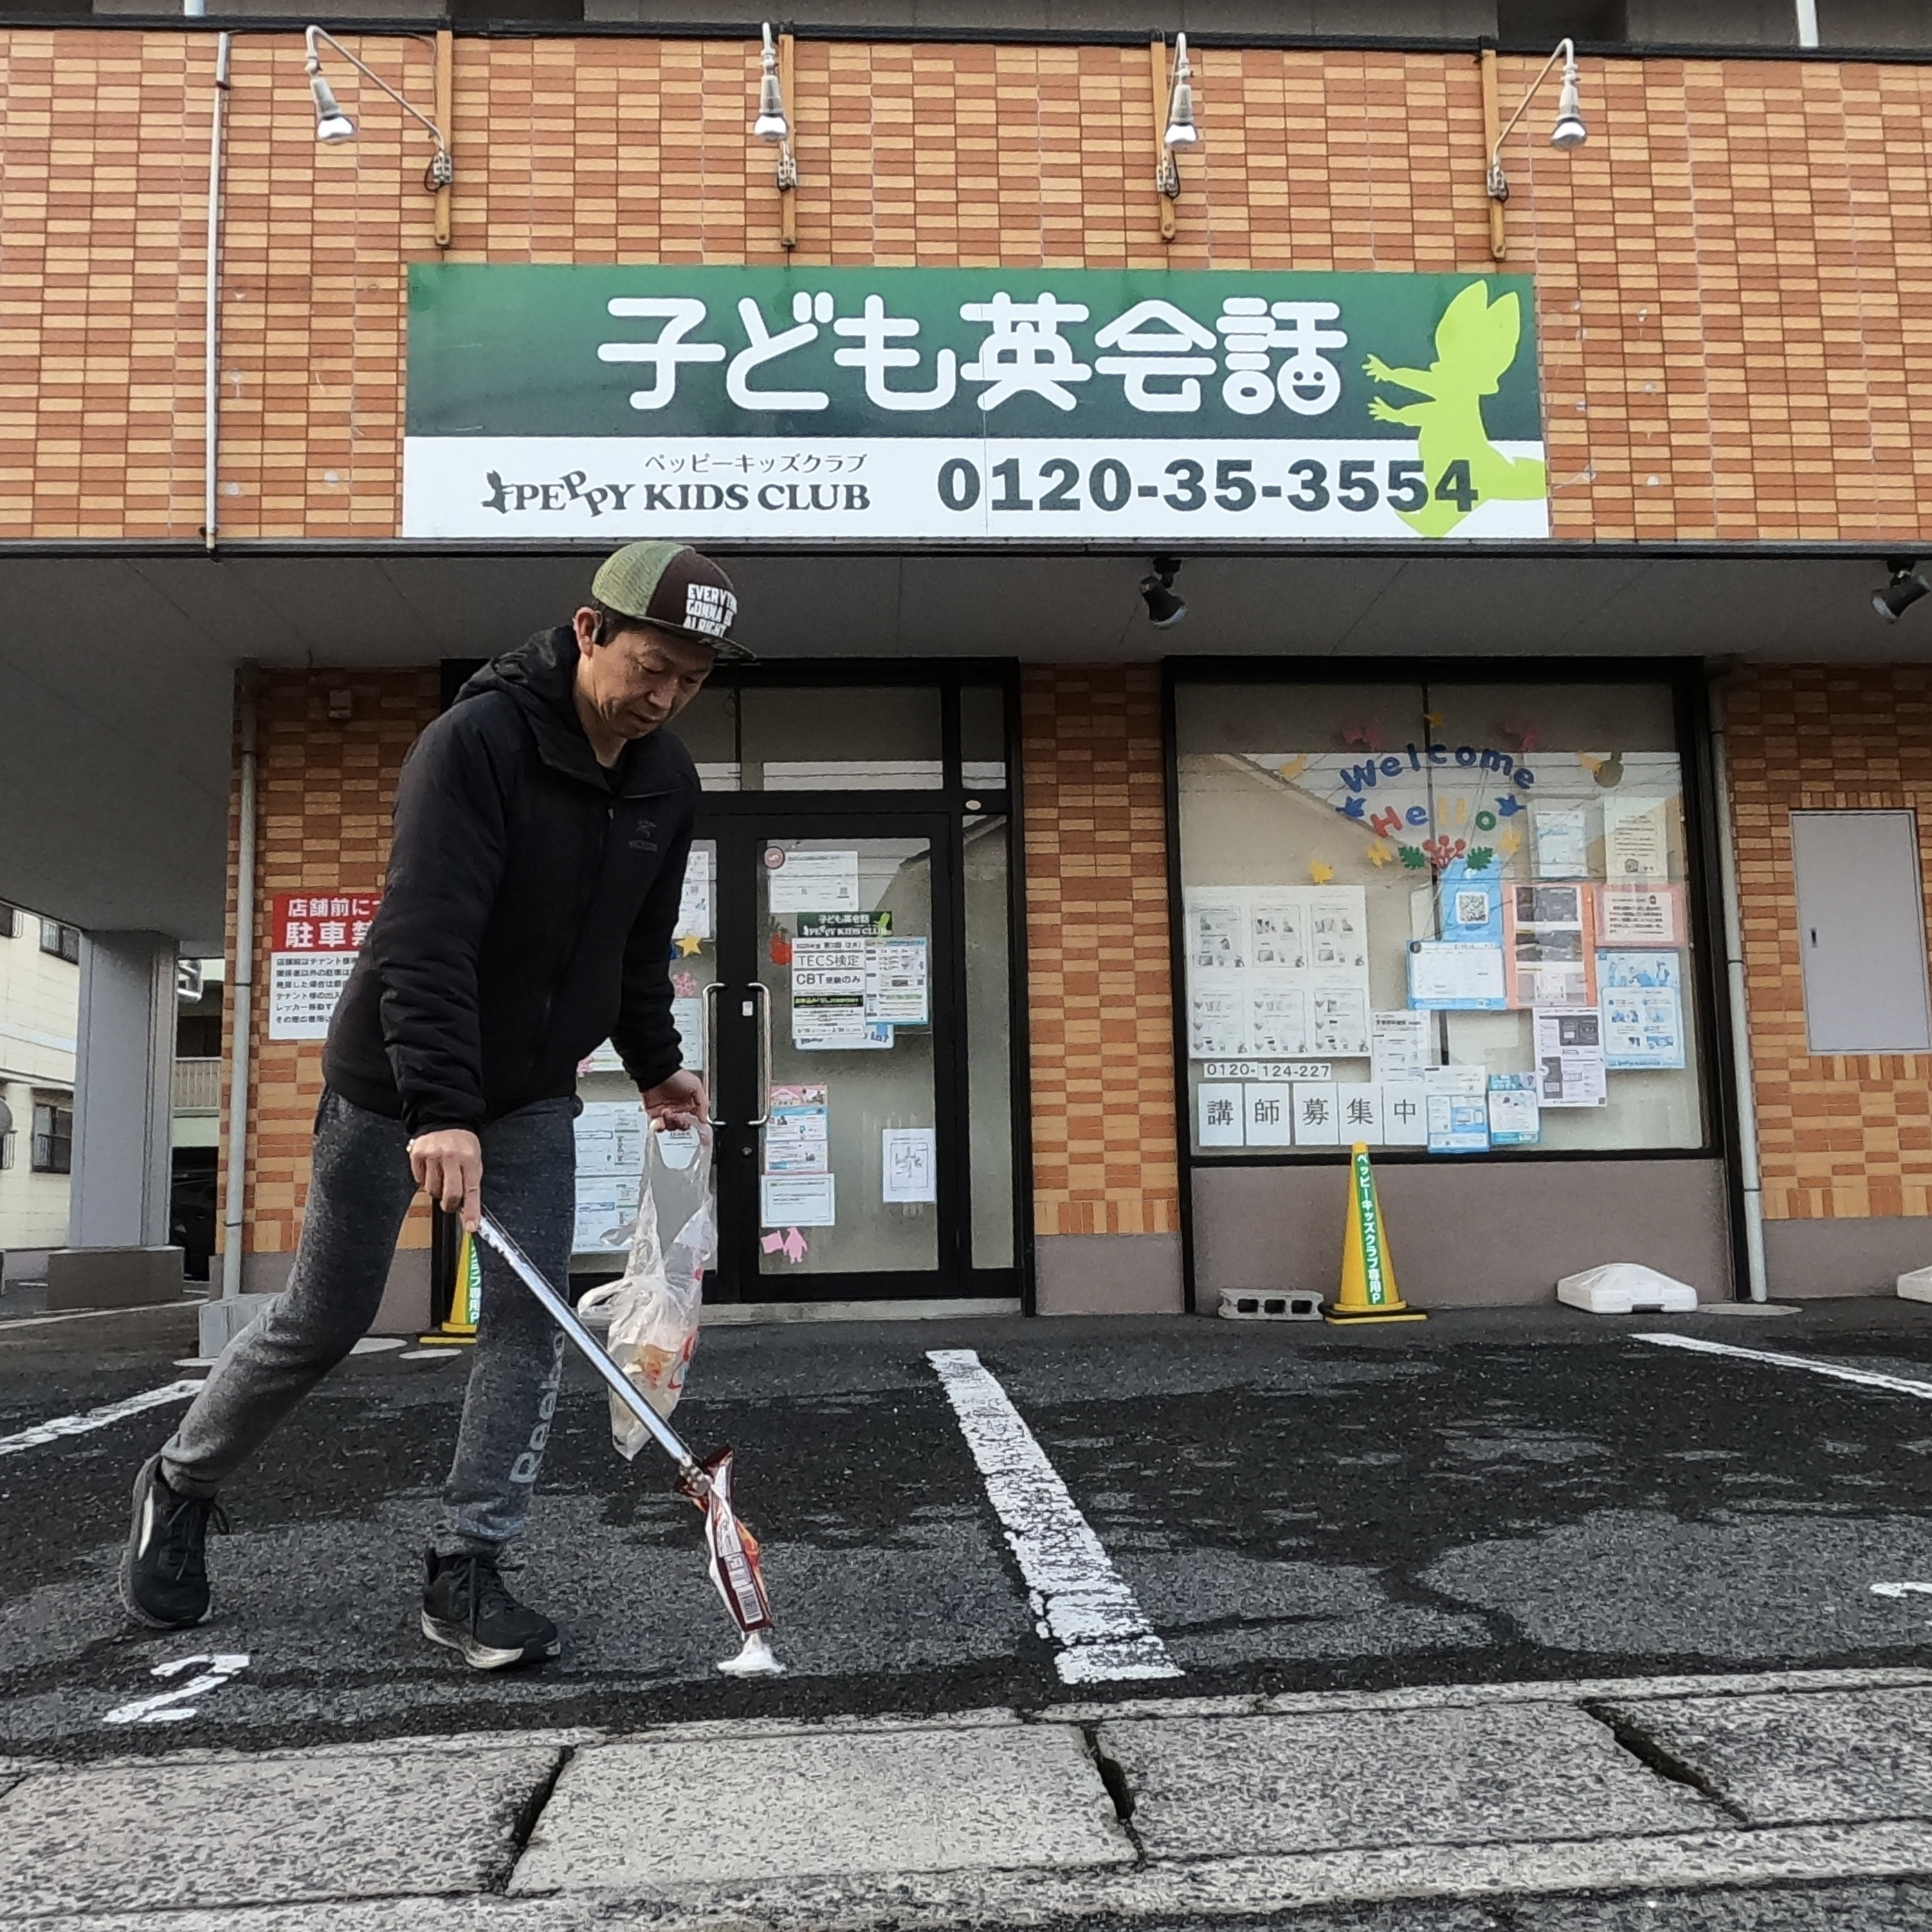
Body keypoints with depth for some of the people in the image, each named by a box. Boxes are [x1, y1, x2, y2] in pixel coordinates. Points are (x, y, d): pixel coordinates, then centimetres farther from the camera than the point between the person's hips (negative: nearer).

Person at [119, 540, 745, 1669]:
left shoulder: (669, 783, -2)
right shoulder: (476, 741, -24)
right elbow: (426, 937, -33)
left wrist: (655, 1063, 13)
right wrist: (440, 1109, -39)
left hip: (533, 1090, 6)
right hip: (396, 1081, -5)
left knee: (531, 1317, -4)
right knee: (324, 1321, 7)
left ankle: (469, 1570, 6)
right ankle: (183, 1486, 33)